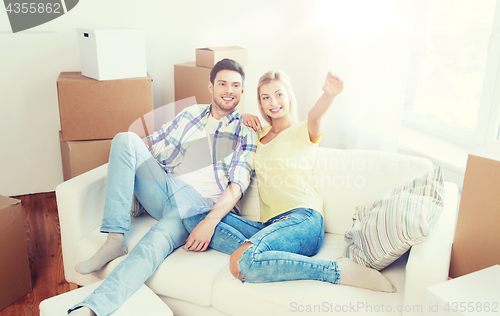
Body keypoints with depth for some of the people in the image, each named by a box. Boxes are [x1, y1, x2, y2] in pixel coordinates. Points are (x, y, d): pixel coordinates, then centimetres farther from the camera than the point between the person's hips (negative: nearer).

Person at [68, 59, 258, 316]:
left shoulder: (246, 133, 4)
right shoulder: (191, 114, 18)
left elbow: (237, 185, -8)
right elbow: (154, 144, 18)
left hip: (198, 202, -5)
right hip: (163, 189, 5)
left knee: (155, 243, -35)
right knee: (125, 139, -16)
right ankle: (114, 239, -23)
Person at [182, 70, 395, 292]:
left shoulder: (304, 131, 7)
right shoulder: (260, 133, 24)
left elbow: (315, 115, -18)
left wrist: (329, 94, -42)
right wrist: (243, 118, 15)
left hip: (302, 218, -6)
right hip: (269, 224, 6)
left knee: (247, 262, -36)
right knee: (196, 217, -11)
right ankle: (248, 250, -30)